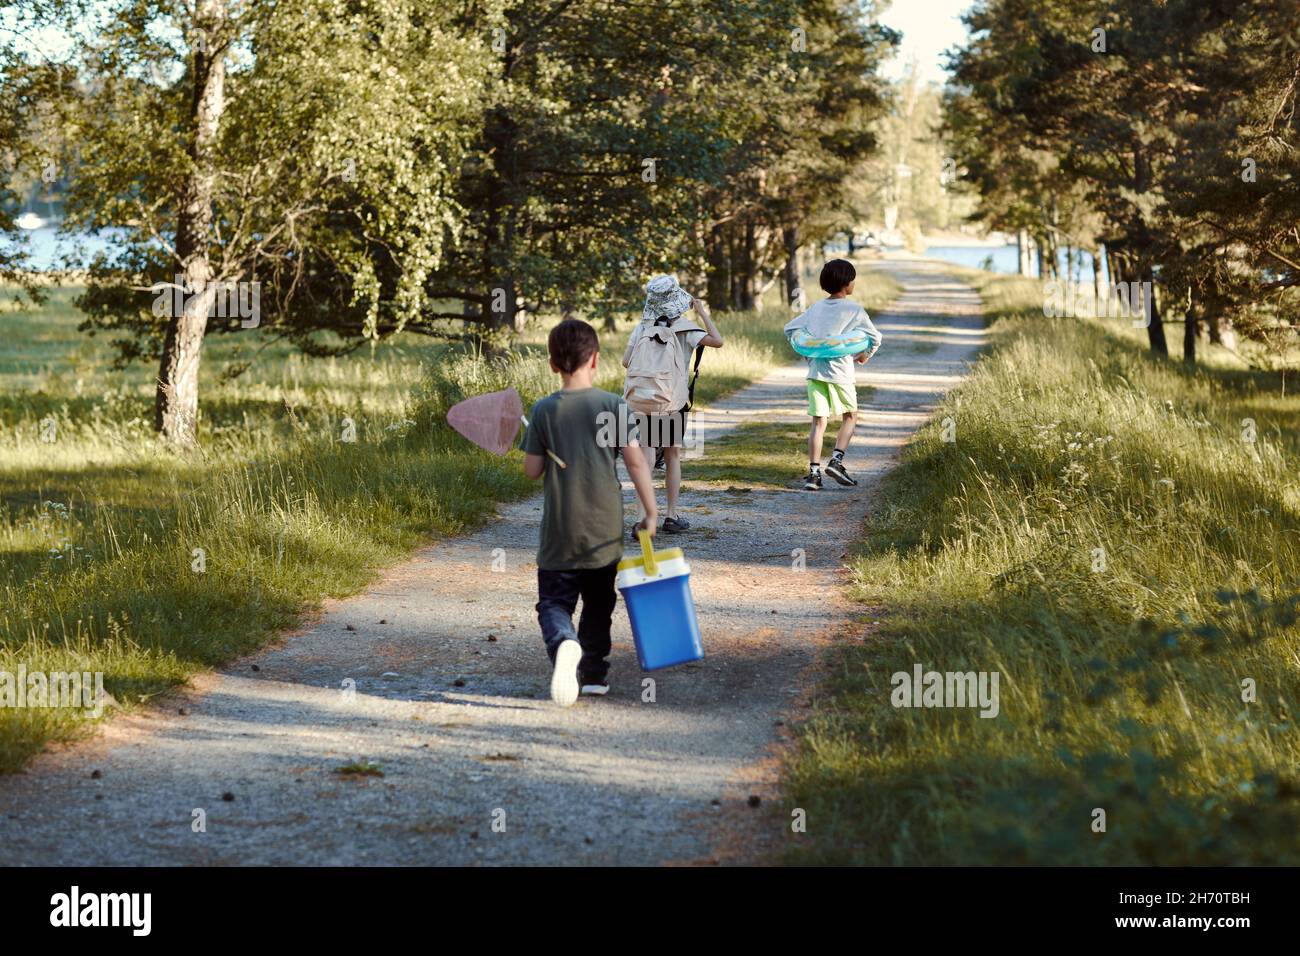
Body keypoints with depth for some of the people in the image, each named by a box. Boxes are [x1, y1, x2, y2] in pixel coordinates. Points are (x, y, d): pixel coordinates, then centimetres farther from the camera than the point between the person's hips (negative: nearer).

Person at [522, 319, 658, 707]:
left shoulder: (544, 411, -5)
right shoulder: (613, 405, -5)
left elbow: (532, 469, -1)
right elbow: (636, 460, -8)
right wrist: (650, 512, -2)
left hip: (560, 532, -1)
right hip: (604, 529, 1)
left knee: (554, 602, 4)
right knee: (599, 602, 19)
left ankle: (564, 644, -27)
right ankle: (593, 673, 22)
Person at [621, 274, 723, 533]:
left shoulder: (642, 327, 2)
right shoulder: (683, 328, -7)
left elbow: (626, 362, 1)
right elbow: (717, 341, -14)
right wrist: (703, 313, -2)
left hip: (642, 402, 2)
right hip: (673, 402, -2)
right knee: (673, 458, 10)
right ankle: (672, 516, 10)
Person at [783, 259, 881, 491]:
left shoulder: (815, 308, 10)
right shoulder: (854, 310, -4)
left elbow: (790, 328, 15)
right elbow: (875, 338, -3)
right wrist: (865, 355, 17)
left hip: (815, 370, 4)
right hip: (840, 371, -4)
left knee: (818, 422, 4)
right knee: (850, 417, 15)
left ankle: (813, 472, -3)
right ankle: (836, 460, 0)